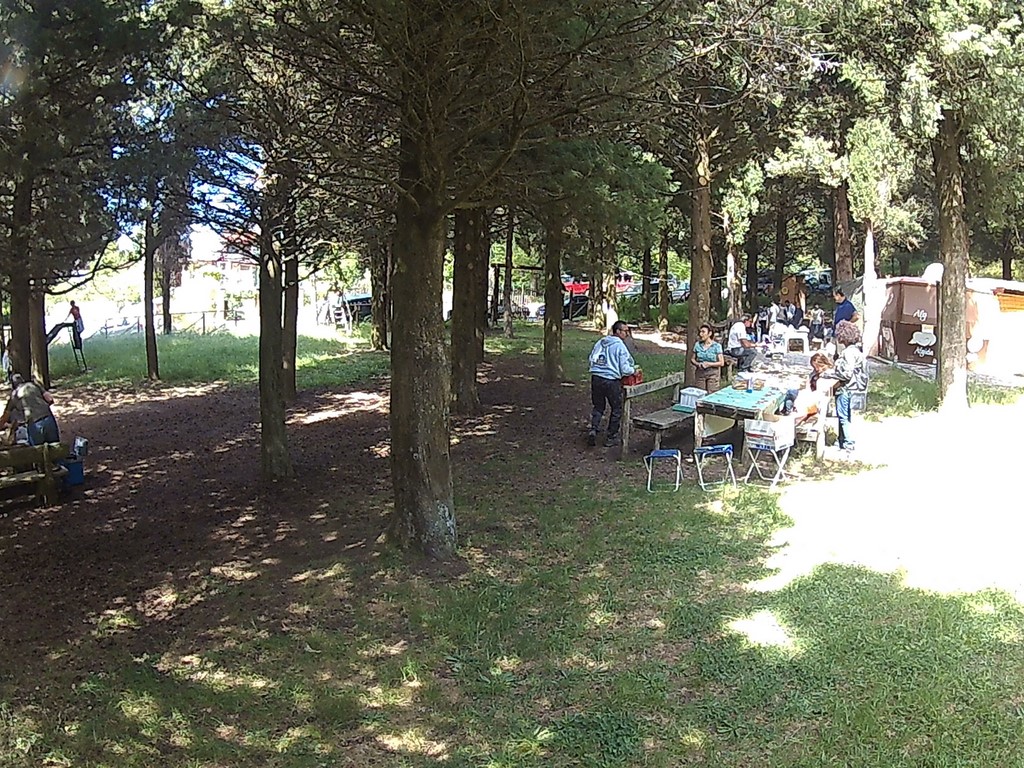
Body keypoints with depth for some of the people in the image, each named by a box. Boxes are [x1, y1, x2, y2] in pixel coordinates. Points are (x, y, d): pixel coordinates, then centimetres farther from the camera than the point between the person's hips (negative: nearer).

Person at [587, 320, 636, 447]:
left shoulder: (600, 343, 7)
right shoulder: (620, 346, -11)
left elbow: (591, 359, 13)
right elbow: (625, 369, -13)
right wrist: (634, 370, 6)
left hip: (596, 378, 5)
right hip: (611, 381, -5)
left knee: (598, 407, 20)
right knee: (616, 409, 13)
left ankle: (593, 429, -1)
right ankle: (611, 438, 19)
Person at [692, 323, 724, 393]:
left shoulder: (717, 346, -7)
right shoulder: (697, 345, 2)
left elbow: (721, 363, -7)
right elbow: (693, 359, 11)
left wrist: (709, 364, -18)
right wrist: (698, 364, -10)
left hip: (713, 374, -3)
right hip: (700, 373, 3)